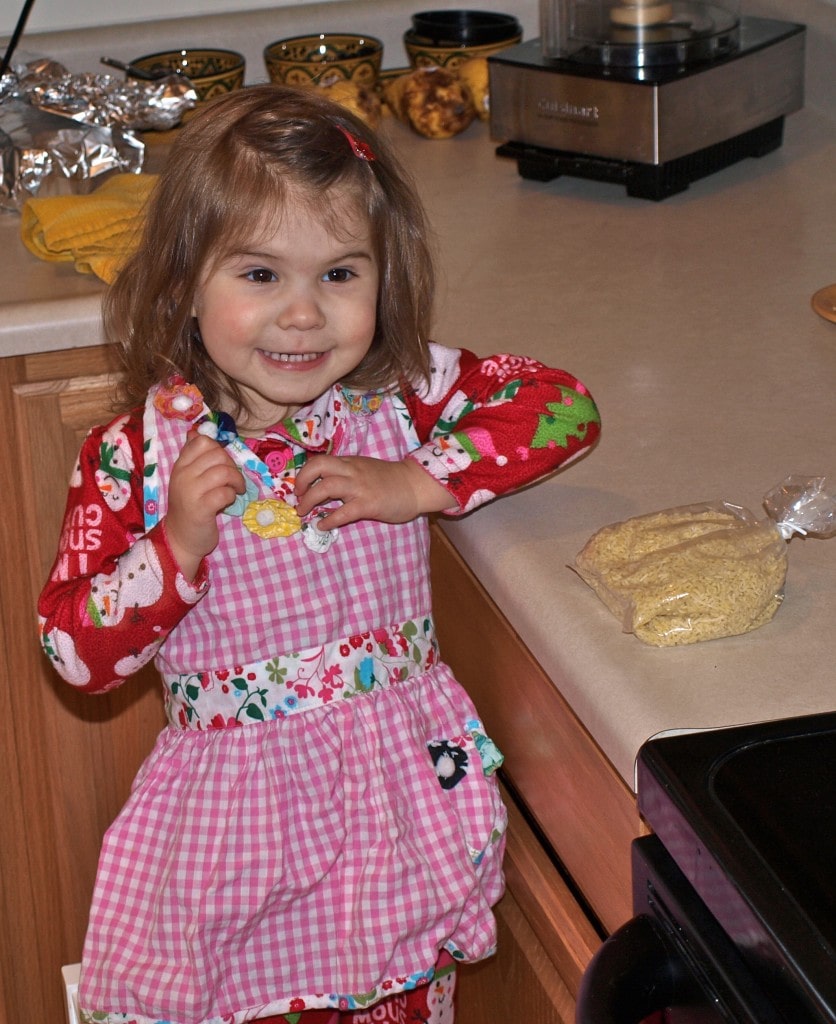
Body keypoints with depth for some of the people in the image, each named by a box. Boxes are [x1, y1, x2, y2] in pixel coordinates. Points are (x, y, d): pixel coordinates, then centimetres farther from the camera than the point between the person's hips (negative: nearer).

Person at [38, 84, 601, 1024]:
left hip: (404, 797, 2)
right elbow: (75, 653, -9)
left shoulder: (403, 395, -5)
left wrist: (417, 484, -14)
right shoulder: (137, 454, -10)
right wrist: (180, 545, -24)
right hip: (236, 814, -2)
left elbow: (564, 405, -4)